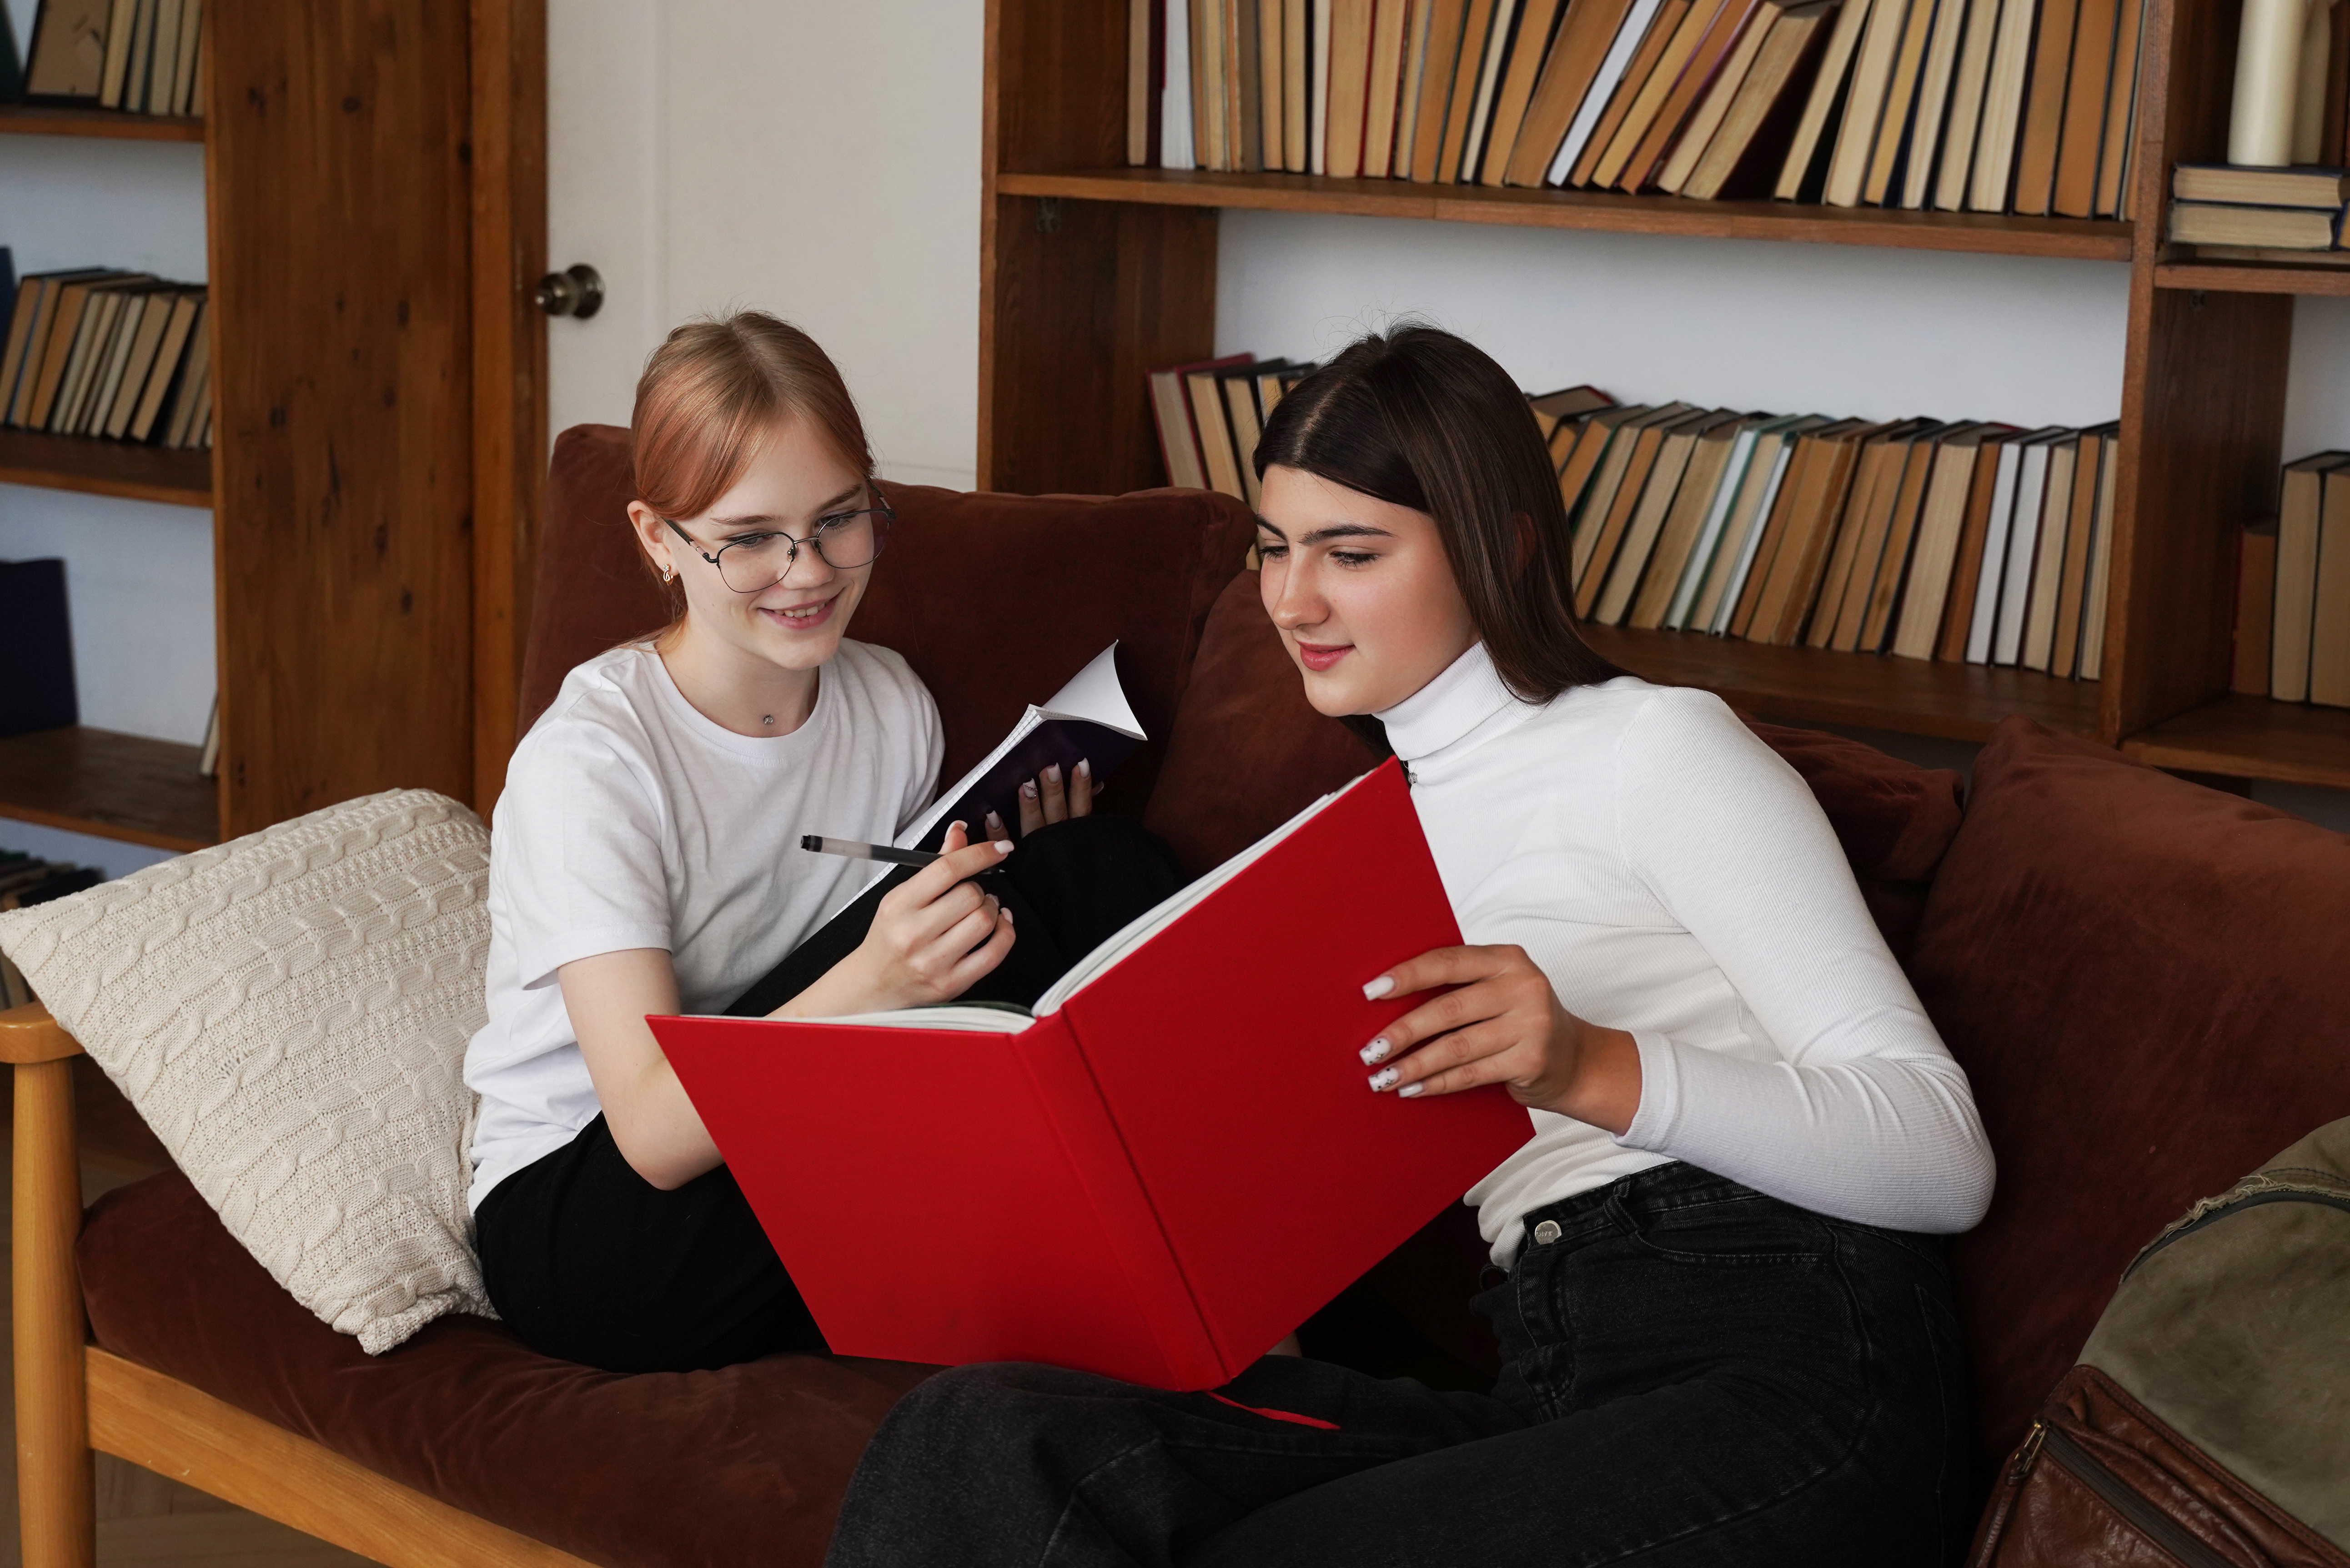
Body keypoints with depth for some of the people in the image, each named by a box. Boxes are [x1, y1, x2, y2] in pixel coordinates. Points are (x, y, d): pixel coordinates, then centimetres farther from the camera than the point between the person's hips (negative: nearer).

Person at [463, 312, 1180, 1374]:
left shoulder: (892, 707, 2)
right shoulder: (589, 758, -17)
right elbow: (654, 1132, -25)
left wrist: (1017, 882, -8)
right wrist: (867, 985, -42)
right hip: (574, 1230, -6)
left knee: (1100, 868, -12)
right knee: (945, 965, -28)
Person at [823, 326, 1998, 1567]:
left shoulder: (1652, 746, 3)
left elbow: (1945, 1156, -7)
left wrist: (1593, 1071, -21)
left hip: (1783, 1383, -6)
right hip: (1556, 1398, 6)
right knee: (977, 1441, -22)